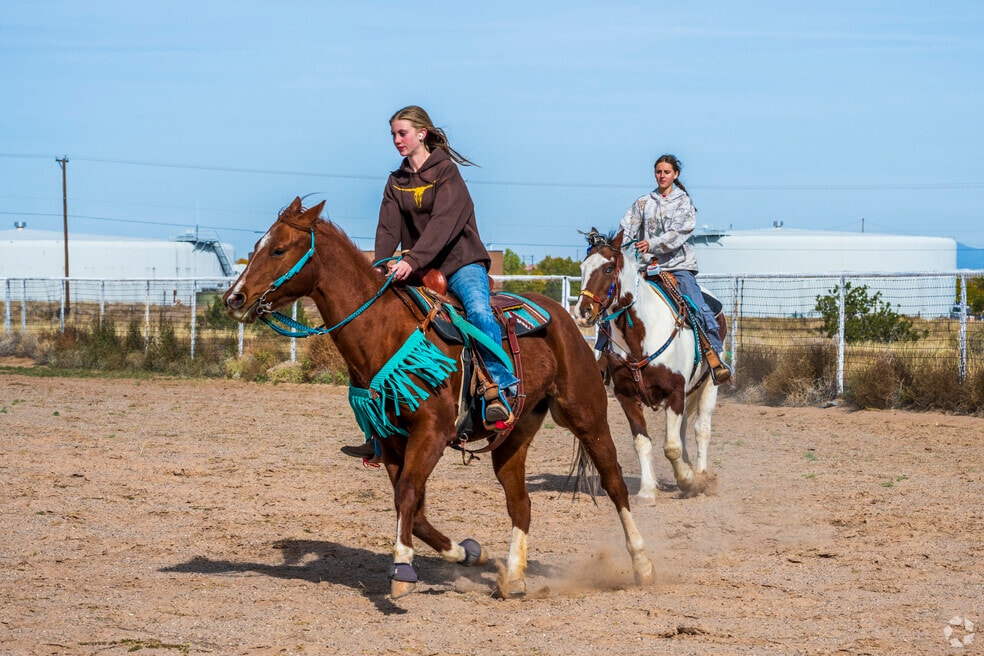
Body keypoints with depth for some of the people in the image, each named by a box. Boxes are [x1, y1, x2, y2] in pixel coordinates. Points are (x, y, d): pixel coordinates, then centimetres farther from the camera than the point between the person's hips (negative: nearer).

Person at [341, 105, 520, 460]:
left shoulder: (446, 171, -7)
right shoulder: (397, 181, 12)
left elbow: (443, 222, -21)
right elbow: (388, 227, 1)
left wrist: (412, 261, -35)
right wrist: (380, 266, -19)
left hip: (461, 262, -6)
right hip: (418, 271, 6)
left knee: (478, 309, -36)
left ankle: (500, 390, -36)